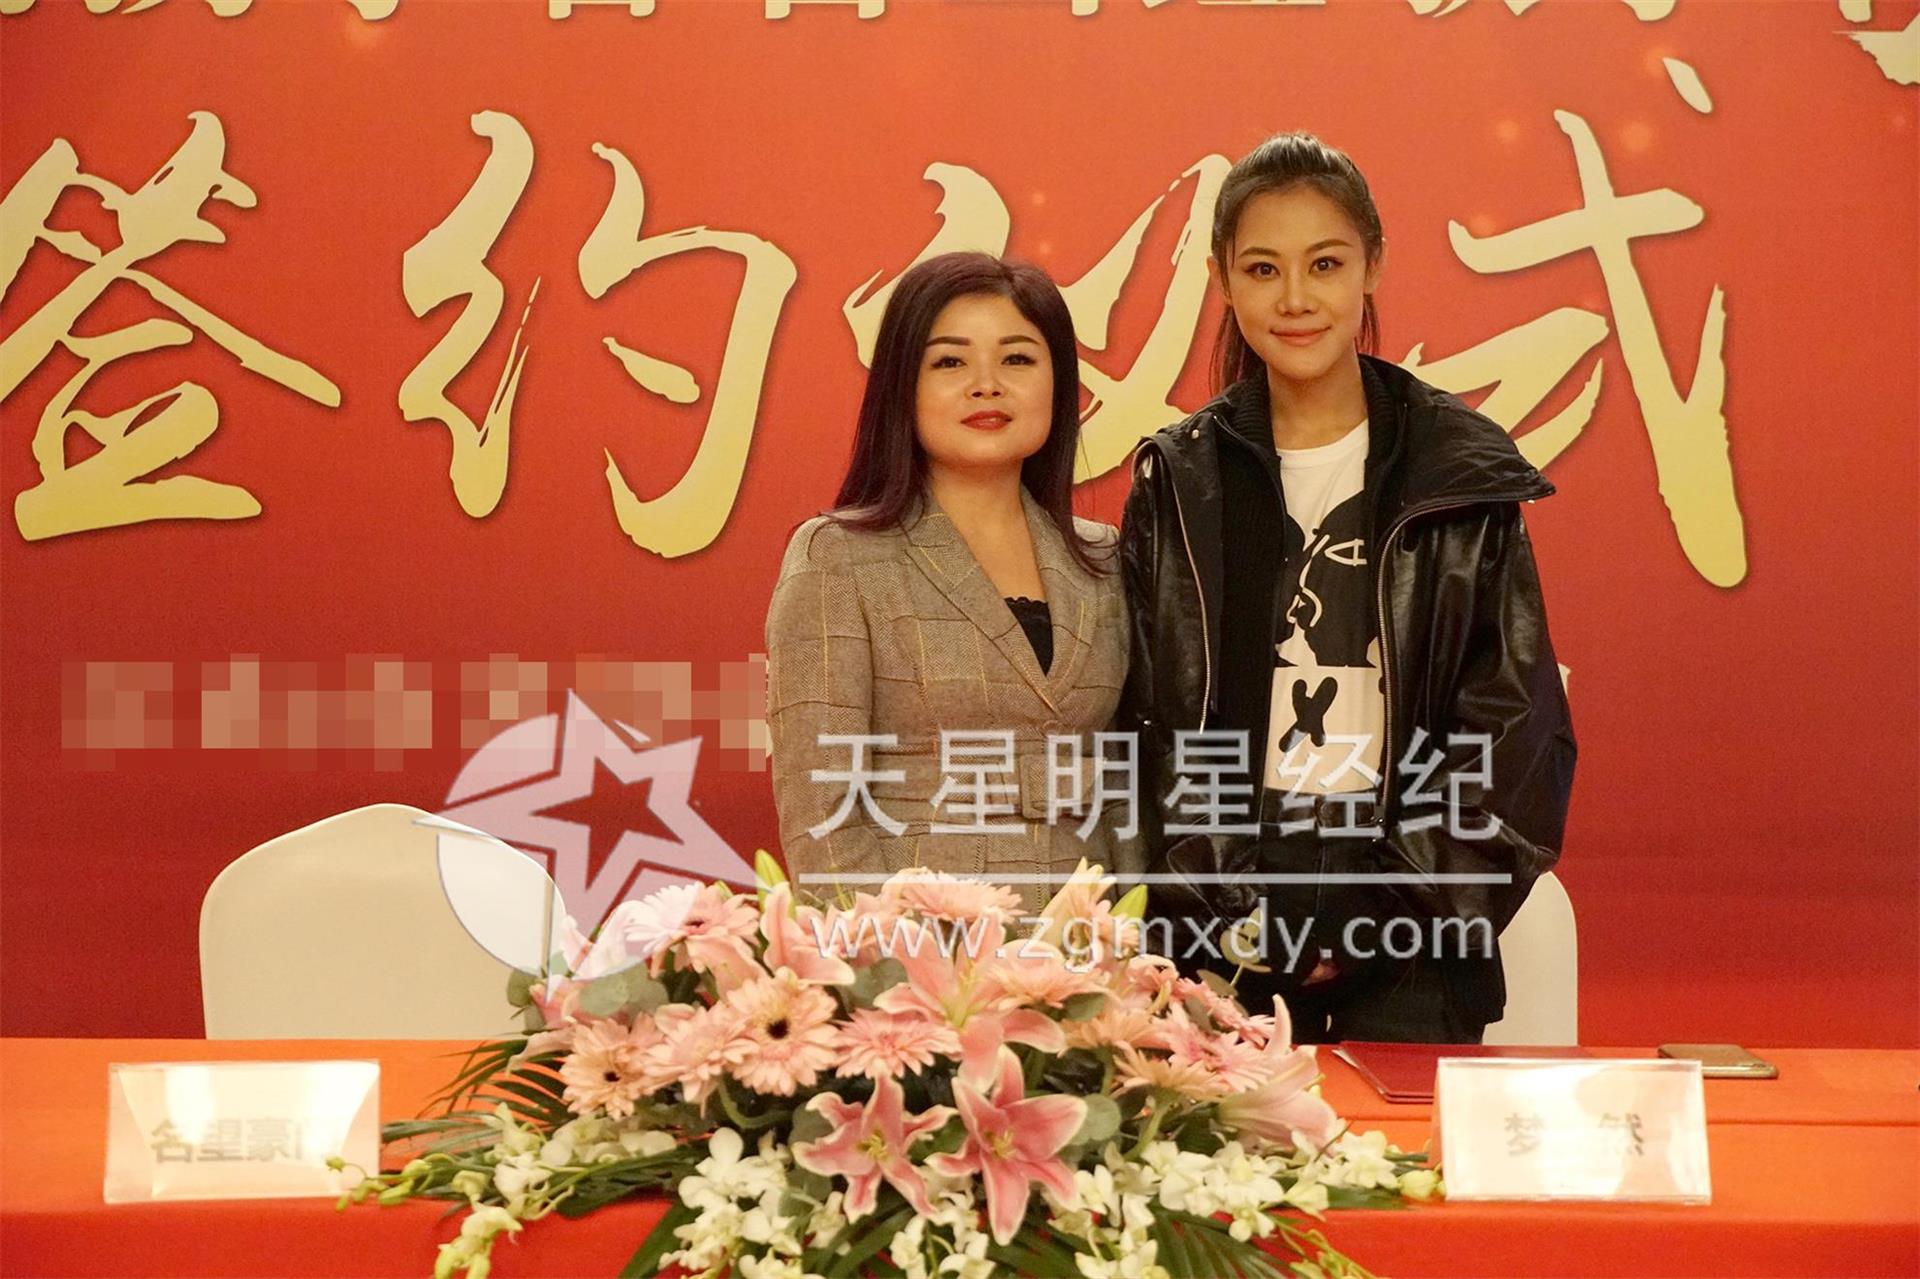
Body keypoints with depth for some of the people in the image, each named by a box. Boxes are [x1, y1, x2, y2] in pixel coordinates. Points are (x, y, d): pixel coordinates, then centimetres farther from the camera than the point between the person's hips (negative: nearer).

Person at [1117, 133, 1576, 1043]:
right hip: (1226, 940, 1)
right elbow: (1147, 728, 5)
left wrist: (1389, 900, -8)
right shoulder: (1177, 487, 7)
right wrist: (1236, 915, -6)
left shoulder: (1465, 480, 3)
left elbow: (1516, 732, 0)